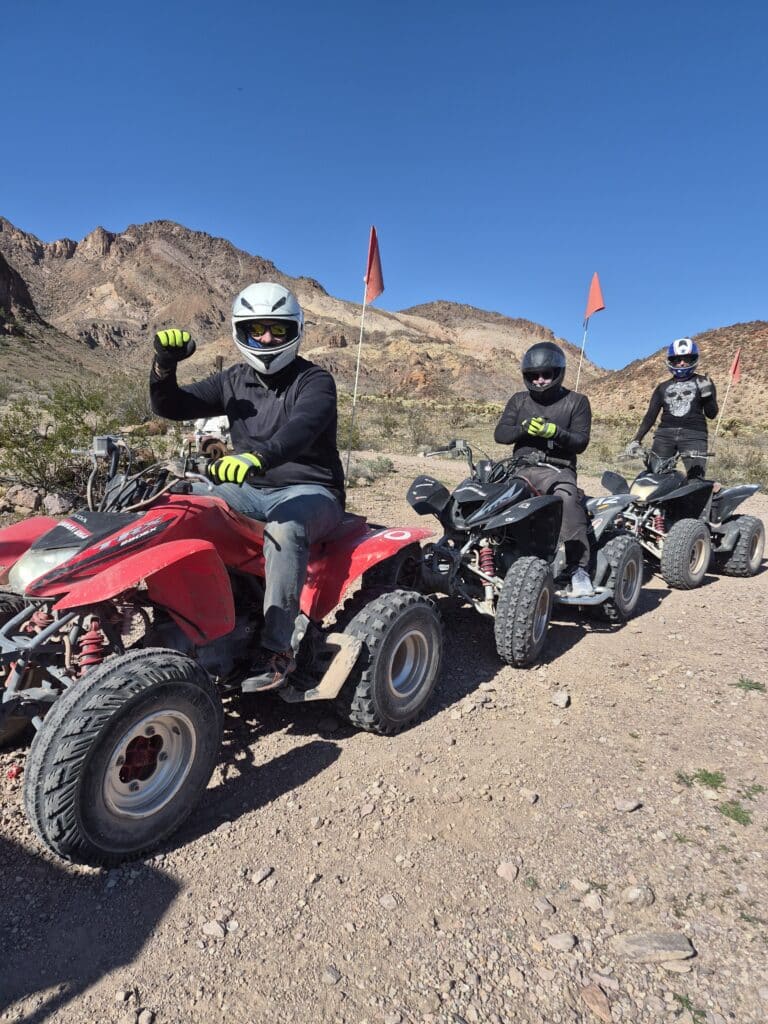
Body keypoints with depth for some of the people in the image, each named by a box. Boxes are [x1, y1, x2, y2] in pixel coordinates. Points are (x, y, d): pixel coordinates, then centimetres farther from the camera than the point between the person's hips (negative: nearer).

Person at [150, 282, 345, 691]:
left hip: (309, 492, -5)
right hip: (251, 490, 6)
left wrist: (257, 457, -49)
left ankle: (277, 649, -31)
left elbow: (301, 429, -30)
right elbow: (172, 407, 5)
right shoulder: (233, 381, 10)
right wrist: (164, 365, -14)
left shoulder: (314, 381, -8)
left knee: (283, 527, -38)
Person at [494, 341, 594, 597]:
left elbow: (581, 442, 1)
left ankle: (578, 568, -35)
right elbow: (499, 434, 9)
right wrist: (523, 428, -12)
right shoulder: (519, 401, 21)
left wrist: (555, 432, -18)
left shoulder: (576, 401, 12)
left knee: (568, 498, -37)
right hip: (521, 467, 4)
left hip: (557, 468, -3)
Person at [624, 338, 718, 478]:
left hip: (693, 435, -2)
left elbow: (711, 414, 9)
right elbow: (651, 415, 13)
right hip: (665, 434, 2)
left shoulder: (703, 382, 14)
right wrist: (636, 440, 1)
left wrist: (707, 393, -9)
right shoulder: (662, 387, 19)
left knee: (696, 479, -15)